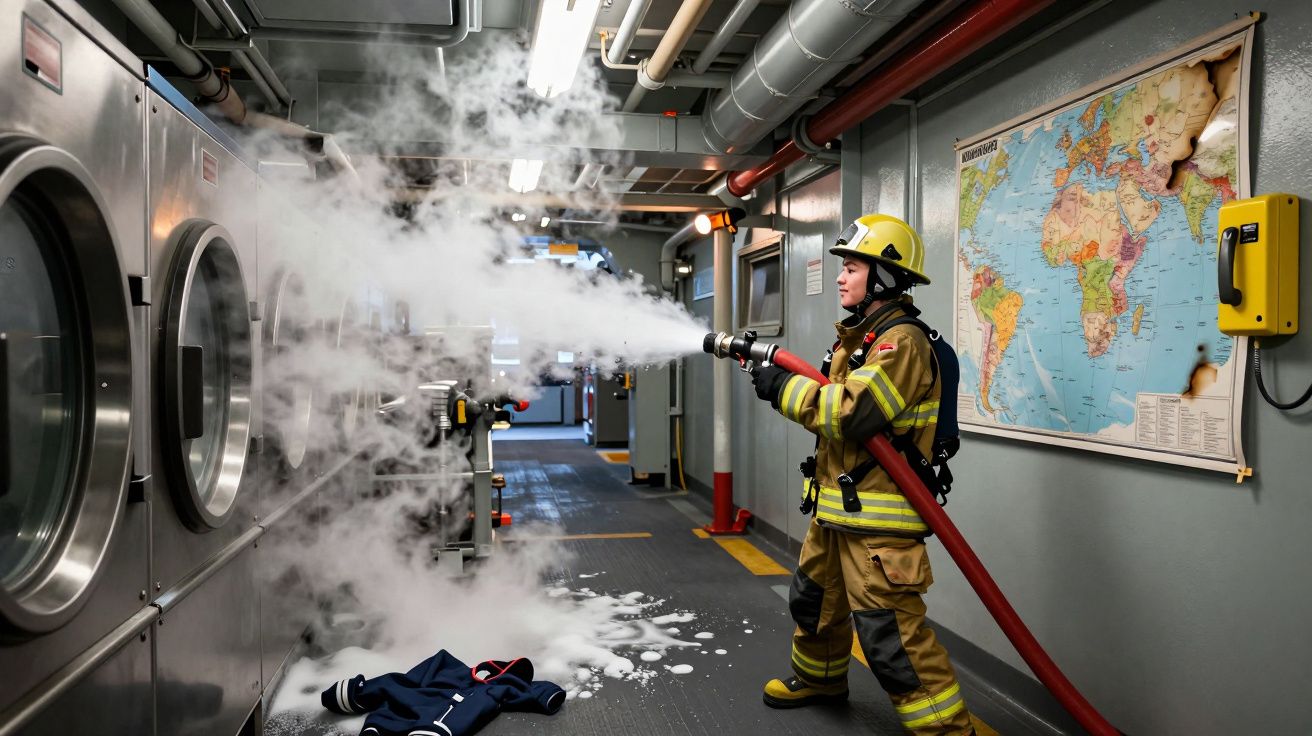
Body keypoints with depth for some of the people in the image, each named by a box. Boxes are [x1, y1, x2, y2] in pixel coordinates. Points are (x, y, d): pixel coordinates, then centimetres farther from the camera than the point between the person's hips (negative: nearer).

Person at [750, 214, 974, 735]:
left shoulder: (901, 341, -18)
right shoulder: (856, 337, 15)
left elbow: (852, 412, -29)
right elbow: (825, 396, 14)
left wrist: (782, 388, -20)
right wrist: (772, 368, 0)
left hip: (878, 515, -10)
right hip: (836, 503, 10)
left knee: (889, 632, -9)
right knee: (814, 599, 26)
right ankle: (819, 677, 48)